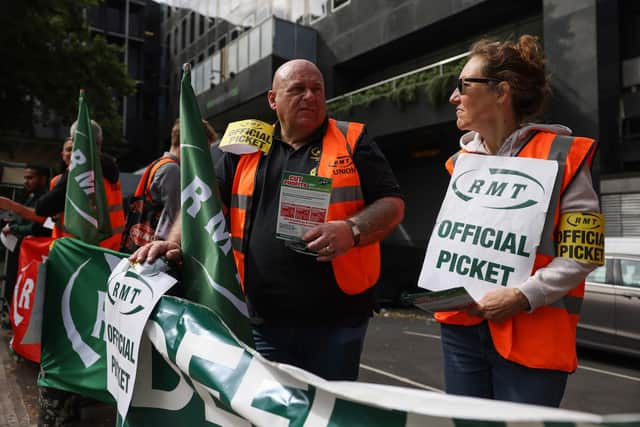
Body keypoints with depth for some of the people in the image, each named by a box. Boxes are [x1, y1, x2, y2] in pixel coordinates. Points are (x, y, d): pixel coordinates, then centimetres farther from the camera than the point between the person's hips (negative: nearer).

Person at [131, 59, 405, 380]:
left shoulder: (352, 141, 4)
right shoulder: (247, 149, 11)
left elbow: (392, 204, -1)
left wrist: (352, 230, -19)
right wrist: (176, 241, -5)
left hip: (337, 319, -2)